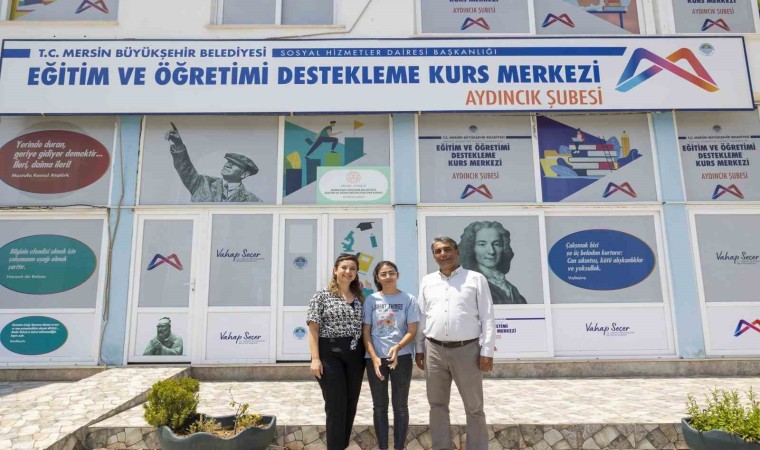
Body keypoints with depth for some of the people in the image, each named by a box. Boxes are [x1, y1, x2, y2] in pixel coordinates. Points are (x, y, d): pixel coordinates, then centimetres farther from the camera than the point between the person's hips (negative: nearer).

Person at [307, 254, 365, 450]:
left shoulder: (359, 298, 10)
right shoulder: (322, 295, -3)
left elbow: (364, 328, 12)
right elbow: (313, 328, -7)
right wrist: (315, 358, -15)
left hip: (355, 355, 5)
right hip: (330, 354, -5)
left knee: (351, 405, 12)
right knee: (336, 406, 0)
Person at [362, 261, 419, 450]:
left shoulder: (408, 299, -1)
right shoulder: (371, 300, 2)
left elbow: (412, 331, -4)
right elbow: (366, 332, 1)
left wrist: (398, 347, -21)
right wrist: (374, 358, -9)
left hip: (401, 357, -1)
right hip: (375, 358, 1)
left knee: (400, 405, 8)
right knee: (380, 406, 10)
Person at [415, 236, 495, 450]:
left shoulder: (476, 279, 0)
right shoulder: (427, 281, 10)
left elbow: (487, 317, -2)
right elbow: (421, 317, 13)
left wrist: (487, 351, -7)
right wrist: (419, 348, 10)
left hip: (466, 350, -3)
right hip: (434, 350, 3)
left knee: (474, 408, 8)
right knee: (437, 406, 12)